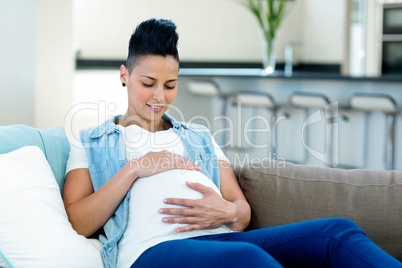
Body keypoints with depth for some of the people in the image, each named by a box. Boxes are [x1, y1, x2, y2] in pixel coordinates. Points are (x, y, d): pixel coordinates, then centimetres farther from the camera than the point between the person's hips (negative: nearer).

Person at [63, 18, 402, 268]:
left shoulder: (200, 137, 32)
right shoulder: (91, 143, 22)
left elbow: (243, 211, 22)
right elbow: (77, 225, 5)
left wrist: (227, 212, -4)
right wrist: (134, 168, -2)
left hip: (220, 236, 5)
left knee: (338, 231, -23)